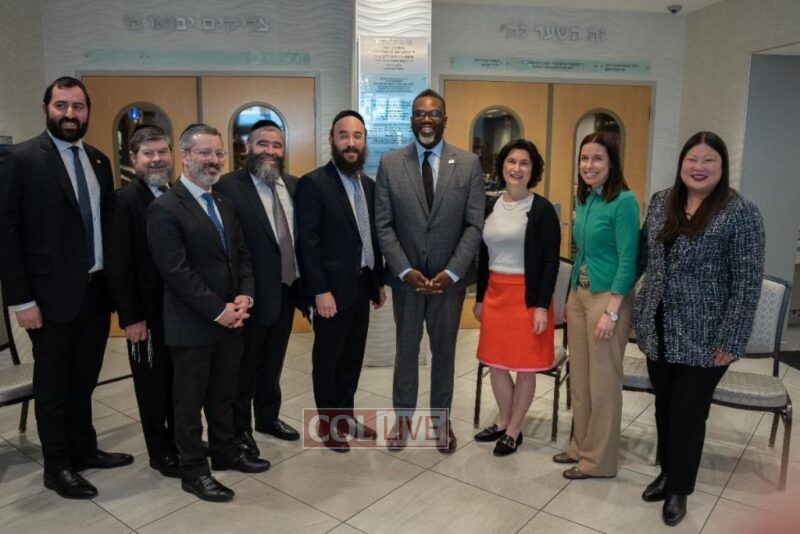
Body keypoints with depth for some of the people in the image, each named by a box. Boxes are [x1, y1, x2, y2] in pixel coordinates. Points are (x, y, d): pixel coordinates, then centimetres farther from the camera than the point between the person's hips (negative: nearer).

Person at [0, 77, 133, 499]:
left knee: (84, 381, 18)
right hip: (53, 295, -5)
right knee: (53, 385, 11)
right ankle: (57, 467, 27)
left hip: (97, 291, 5)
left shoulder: (99, 160, 9)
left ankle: (84, 450, 35)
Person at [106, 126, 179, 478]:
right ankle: (160, 453, 27)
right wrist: (131, 317, -15)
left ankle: (181, 440, 33)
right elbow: (118, 266, -14)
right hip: (148, 312, -5)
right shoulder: (125, 200, -11)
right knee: (153, 384, 11)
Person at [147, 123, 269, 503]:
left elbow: (241, 255, 12)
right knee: (190, 400, 9)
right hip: (192, 325, -7)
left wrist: (244, 297, -5)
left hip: (230, 320, 7)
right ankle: (193, 471, 24)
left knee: (224, 393, 20)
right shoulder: (165, 208, -13)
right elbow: (176, 271, -19)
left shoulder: (224, 204, 11)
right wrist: (218, 310, -18)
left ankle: (225, 451, 37)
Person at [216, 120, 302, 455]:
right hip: (251, 294, -6)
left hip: (286, 290, 6)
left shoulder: (293, 185, 6)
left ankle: (268, 416, 43)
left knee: (273, 361, 22)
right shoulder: (228, 187, -14)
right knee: (244, 365, 12)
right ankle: (239, 429, 32)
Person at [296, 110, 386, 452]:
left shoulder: (368, 184, 10)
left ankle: (346, 416, 32)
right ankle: (328, 424, 24)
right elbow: (308, 242, -15)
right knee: (327, 360, 9)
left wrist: (379, 281, 12)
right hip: (333, 289, -6)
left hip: (362, 287, 7)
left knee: (353, 357, 16)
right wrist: (320, 291, -19)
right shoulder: (313, 183, -11)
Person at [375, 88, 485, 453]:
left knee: (444, 349, 14)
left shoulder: (468, 164, -3)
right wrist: (406, 271, -13)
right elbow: (383, 225, -4)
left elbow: (474, 225, -6)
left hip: (450, 277, 0)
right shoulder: (390, 164, -2)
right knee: (406, 348, 14)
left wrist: (451, 272, -14)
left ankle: (441, 419, 31)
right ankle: (403, 417, 31)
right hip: (406, 276, 0)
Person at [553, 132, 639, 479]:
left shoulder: (623, 202, -13)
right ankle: (581, 446, 31)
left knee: (603, 382, 4)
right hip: (578, 295, 7)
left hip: (608, 297, -7)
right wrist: (572, 295, 14)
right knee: (579, 377, 15)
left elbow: (628, 262, -16)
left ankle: (599, 459, 19)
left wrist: (611, 311, -19)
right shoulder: (582, 200, 9)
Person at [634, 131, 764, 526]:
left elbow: (748, 283, -13)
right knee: (664, 407, 17)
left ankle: (679, 488, 29)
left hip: (703, 338, -4)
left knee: (688, 414, 9)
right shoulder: (661, 201, 4)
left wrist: (730, 342, -14)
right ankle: (667, 472, 38)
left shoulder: (741, 213, -12)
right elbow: (643, 254, 14)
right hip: (658, 330, 5)